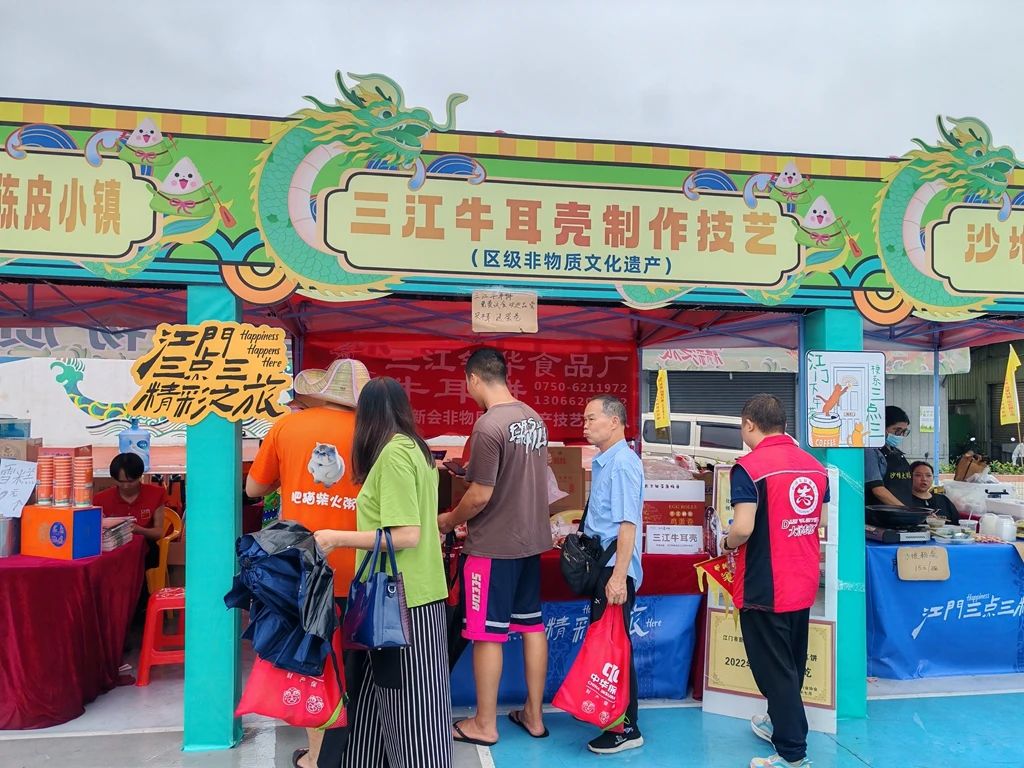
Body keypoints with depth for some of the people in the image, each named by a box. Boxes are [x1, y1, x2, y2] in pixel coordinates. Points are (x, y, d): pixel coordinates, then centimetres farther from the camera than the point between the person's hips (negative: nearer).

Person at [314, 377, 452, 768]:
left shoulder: (392, 454, -17)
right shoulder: (415, 449, 9)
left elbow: (407, 535, -21)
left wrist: (338, 538, -16)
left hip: (400, 598, -9)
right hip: (414, 591, 9)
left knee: (408, 699, 3)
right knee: (384, 692, 19)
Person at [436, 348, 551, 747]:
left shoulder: (488, 425, -20)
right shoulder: (534, 419, 5)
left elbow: (481, 495, -20)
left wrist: (448, 520, -2)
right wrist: (468, 468, 22)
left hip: (494, 545, -8)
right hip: (530, 539, 8)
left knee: (487, 634, 5)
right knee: (532, 626, 15)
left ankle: (484, 724, 19)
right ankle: (533, 715, 27)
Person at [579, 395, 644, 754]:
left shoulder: (623, 463, -17)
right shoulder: (602, 462, 13)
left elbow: (627, 524, -22)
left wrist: (619, 576, -25)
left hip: (614, 570, -10)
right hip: (600, 566, 10)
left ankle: (626, 729, 10)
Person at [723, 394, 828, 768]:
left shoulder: (749, 466, -18)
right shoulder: (815, 466, 4)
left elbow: (743, 528, -25)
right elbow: (820, 522, 12)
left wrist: (726, 543, -5)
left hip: (765, 586, -7)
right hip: (803, 583, 7)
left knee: (773, 668, 5)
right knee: (792, 663, 22)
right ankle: (782, 722, 41)